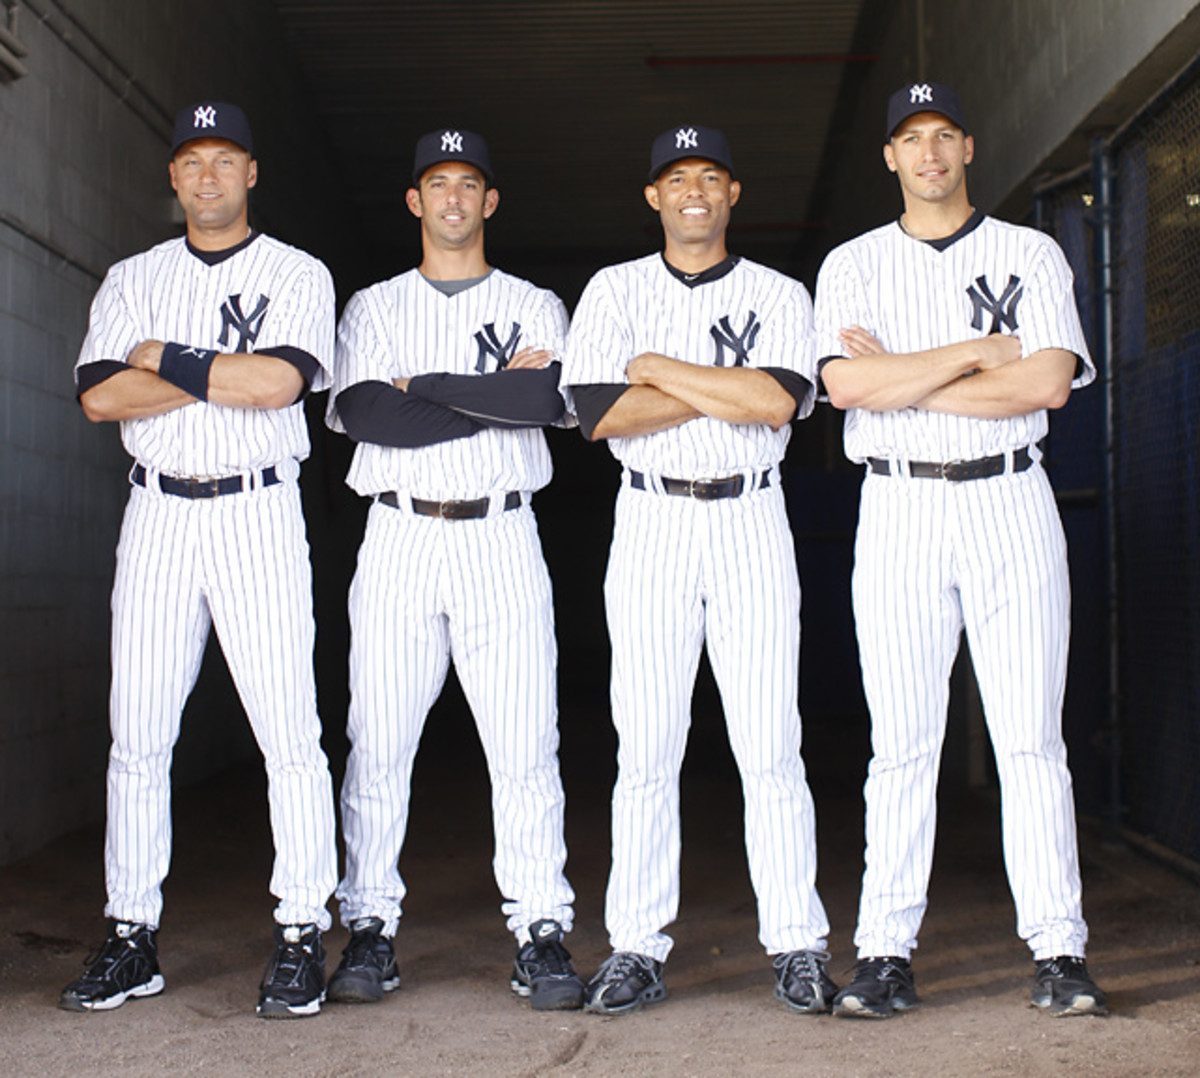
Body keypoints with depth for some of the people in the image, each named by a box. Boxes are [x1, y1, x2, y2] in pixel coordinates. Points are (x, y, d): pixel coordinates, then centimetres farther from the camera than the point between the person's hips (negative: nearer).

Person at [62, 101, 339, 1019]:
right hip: (157, 514, 3)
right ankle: (132, 936, 13)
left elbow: (281, 380, -14)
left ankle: (302, 937, 2)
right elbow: (100, 395, -3)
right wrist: (230, 373, -8)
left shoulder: (297, 275, 6)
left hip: (259, 514, -3)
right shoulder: (133, 279, 14)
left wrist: (168, 359, -7)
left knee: (288, 730, -6)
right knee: (137, 732, 3)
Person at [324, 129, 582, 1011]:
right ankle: (371, 932, 8)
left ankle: (542, 936, 1)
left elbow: (549, 397, -9)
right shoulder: (374, 307, 15)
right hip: (399, 540, 1)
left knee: (526, 745, -5)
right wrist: (497, 395, -8)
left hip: (502, 541, -1)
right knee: (377, 743, -1)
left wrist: (423, 386, -8)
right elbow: (361, 413, -5)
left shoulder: (533, 306, 13)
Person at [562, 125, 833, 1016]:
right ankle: (639, 948, 6)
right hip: (651, 522, 0)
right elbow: (601, 413, -7)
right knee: (646, 747, -1)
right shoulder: (614, 291, 9)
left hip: (751, 523, 0)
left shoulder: (779, 296, 8)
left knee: (771, 745, -3)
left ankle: (798, 946, 5)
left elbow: (775, 402, -11)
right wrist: (727, 390, -8)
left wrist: (660, 369, -7)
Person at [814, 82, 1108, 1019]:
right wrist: (978, 352, -8)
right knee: (902, 742, 0)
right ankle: (886, 955, 5)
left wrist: (903, 381, -7)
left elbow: (1048, 382, -7)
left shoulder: (1033, 255, 9)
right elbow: (846, 386, -8)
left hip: (1010, 503, 0)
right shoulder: (852, 266, 10)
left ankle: (1059, 952, 4)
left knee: (1031, 736, -1)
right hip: (898, 512, 0)